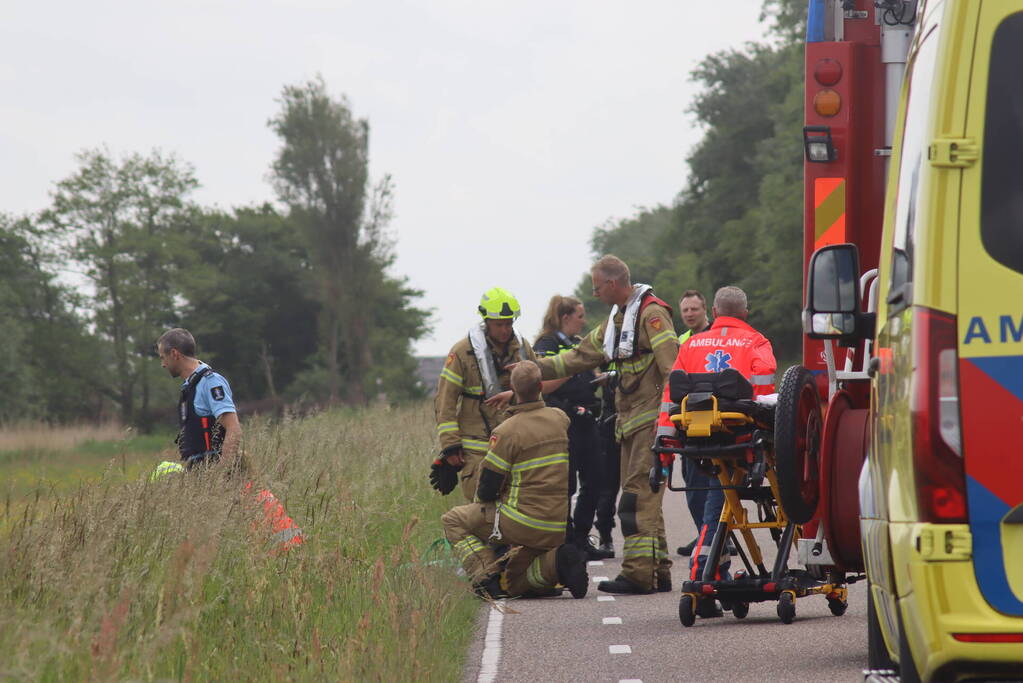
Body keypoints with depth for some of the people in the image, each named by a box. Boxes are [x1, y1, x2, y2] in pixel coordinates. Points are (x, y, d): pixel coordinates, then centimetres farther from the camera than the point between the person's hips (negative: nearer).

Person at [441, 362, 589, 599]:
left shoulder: (507, 431, -13)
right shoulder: (561, 419, 4)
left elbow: (487, 489, -9)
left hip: (526, 525, -6)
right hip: (561, 530, 6)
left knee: (453, 520, 13)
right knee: (512, 581, 24)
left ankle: (488, 579, -5)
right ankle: (553, 562, -4)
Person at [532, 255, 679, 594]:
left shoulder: (651, 313, -9)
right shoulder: (616, 319, 21)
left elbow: (671, 364, -17)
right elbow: (581, 356, 28)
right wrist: (534, 369, 23)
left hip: (651, 421, -10)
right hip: (630, 422, 10)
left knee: (638, 498, -14)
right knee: (642, 499, 9)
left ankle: (638, 573, -18)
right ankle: (658, 572, 11)